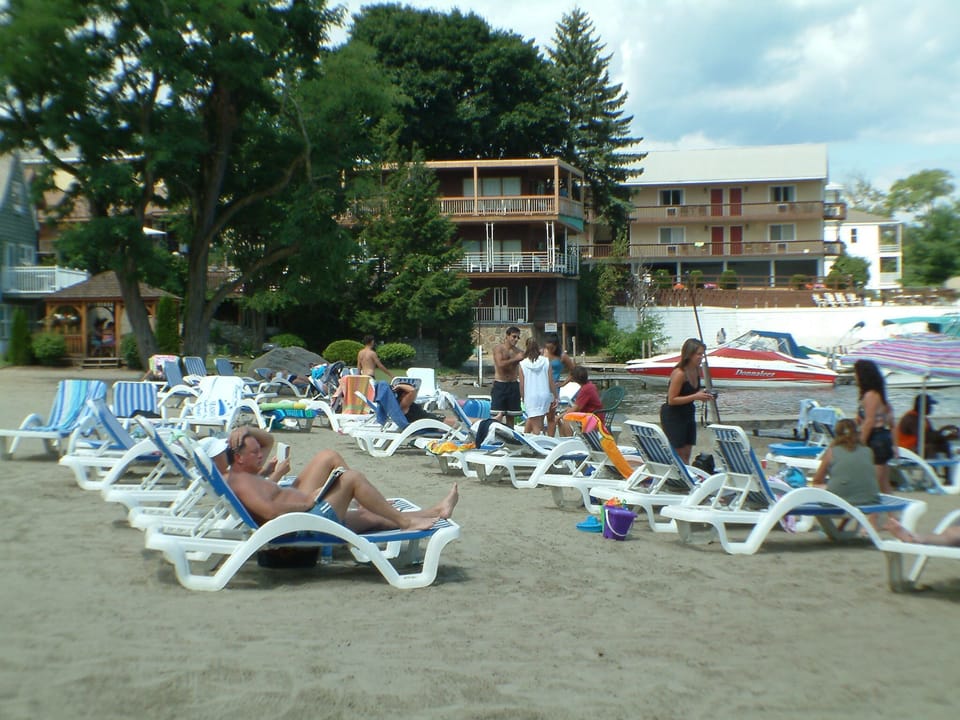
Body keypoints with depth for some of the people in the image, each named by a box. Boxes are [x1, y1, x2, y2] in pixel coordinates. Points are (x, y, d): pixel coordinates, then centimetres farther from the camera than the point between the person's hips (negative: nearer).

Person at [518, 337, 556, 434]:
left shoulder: (523, 363, -4)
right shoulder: (546, 361, -1)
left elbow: (522, 384, -1)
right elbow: (551, 382, 1)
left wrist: (523, 399, 13)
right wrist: (555, 397, 10)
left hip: (531, 397, -2)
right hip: (545, 396, 2)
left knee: (536, 427, 0)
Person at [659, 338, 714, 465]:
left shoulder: (697, 371, 2)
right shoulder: (679, 373, -22)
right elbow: (671, 400, -21)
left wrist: (702, 395, -2)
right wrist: (695, 396, -24)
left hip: (688, 414, 8)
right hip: (673, 416, -8)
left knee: (686, 454, 7)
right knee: (677, 454, -3)